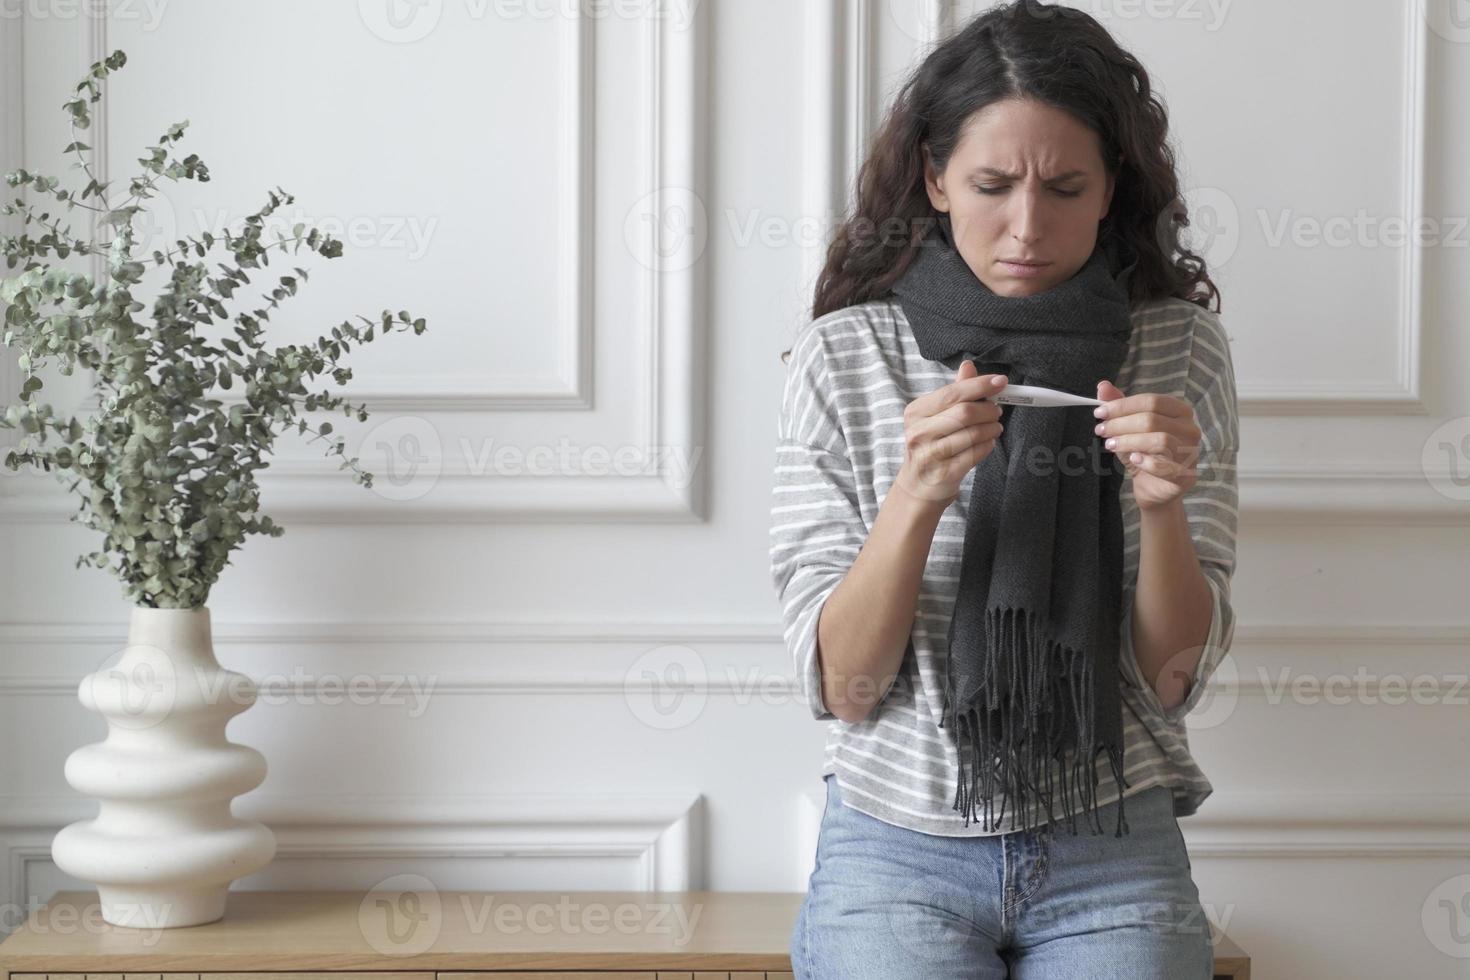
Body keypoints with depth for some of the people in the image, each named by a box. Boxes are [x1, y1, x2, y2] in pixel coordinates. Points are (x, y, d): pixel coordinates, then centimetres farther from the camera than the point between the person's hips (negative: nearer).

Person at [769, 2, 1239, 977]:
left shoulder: (1181, 349, 0)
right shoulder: (844, 355, -4)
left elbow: (1174, 678, -1)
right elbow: (839, 686, -6)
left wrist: (1163, 506, -18)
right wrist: (917, 497, -21)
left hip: (1114, 858, 1)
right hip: (898, 849, -1)